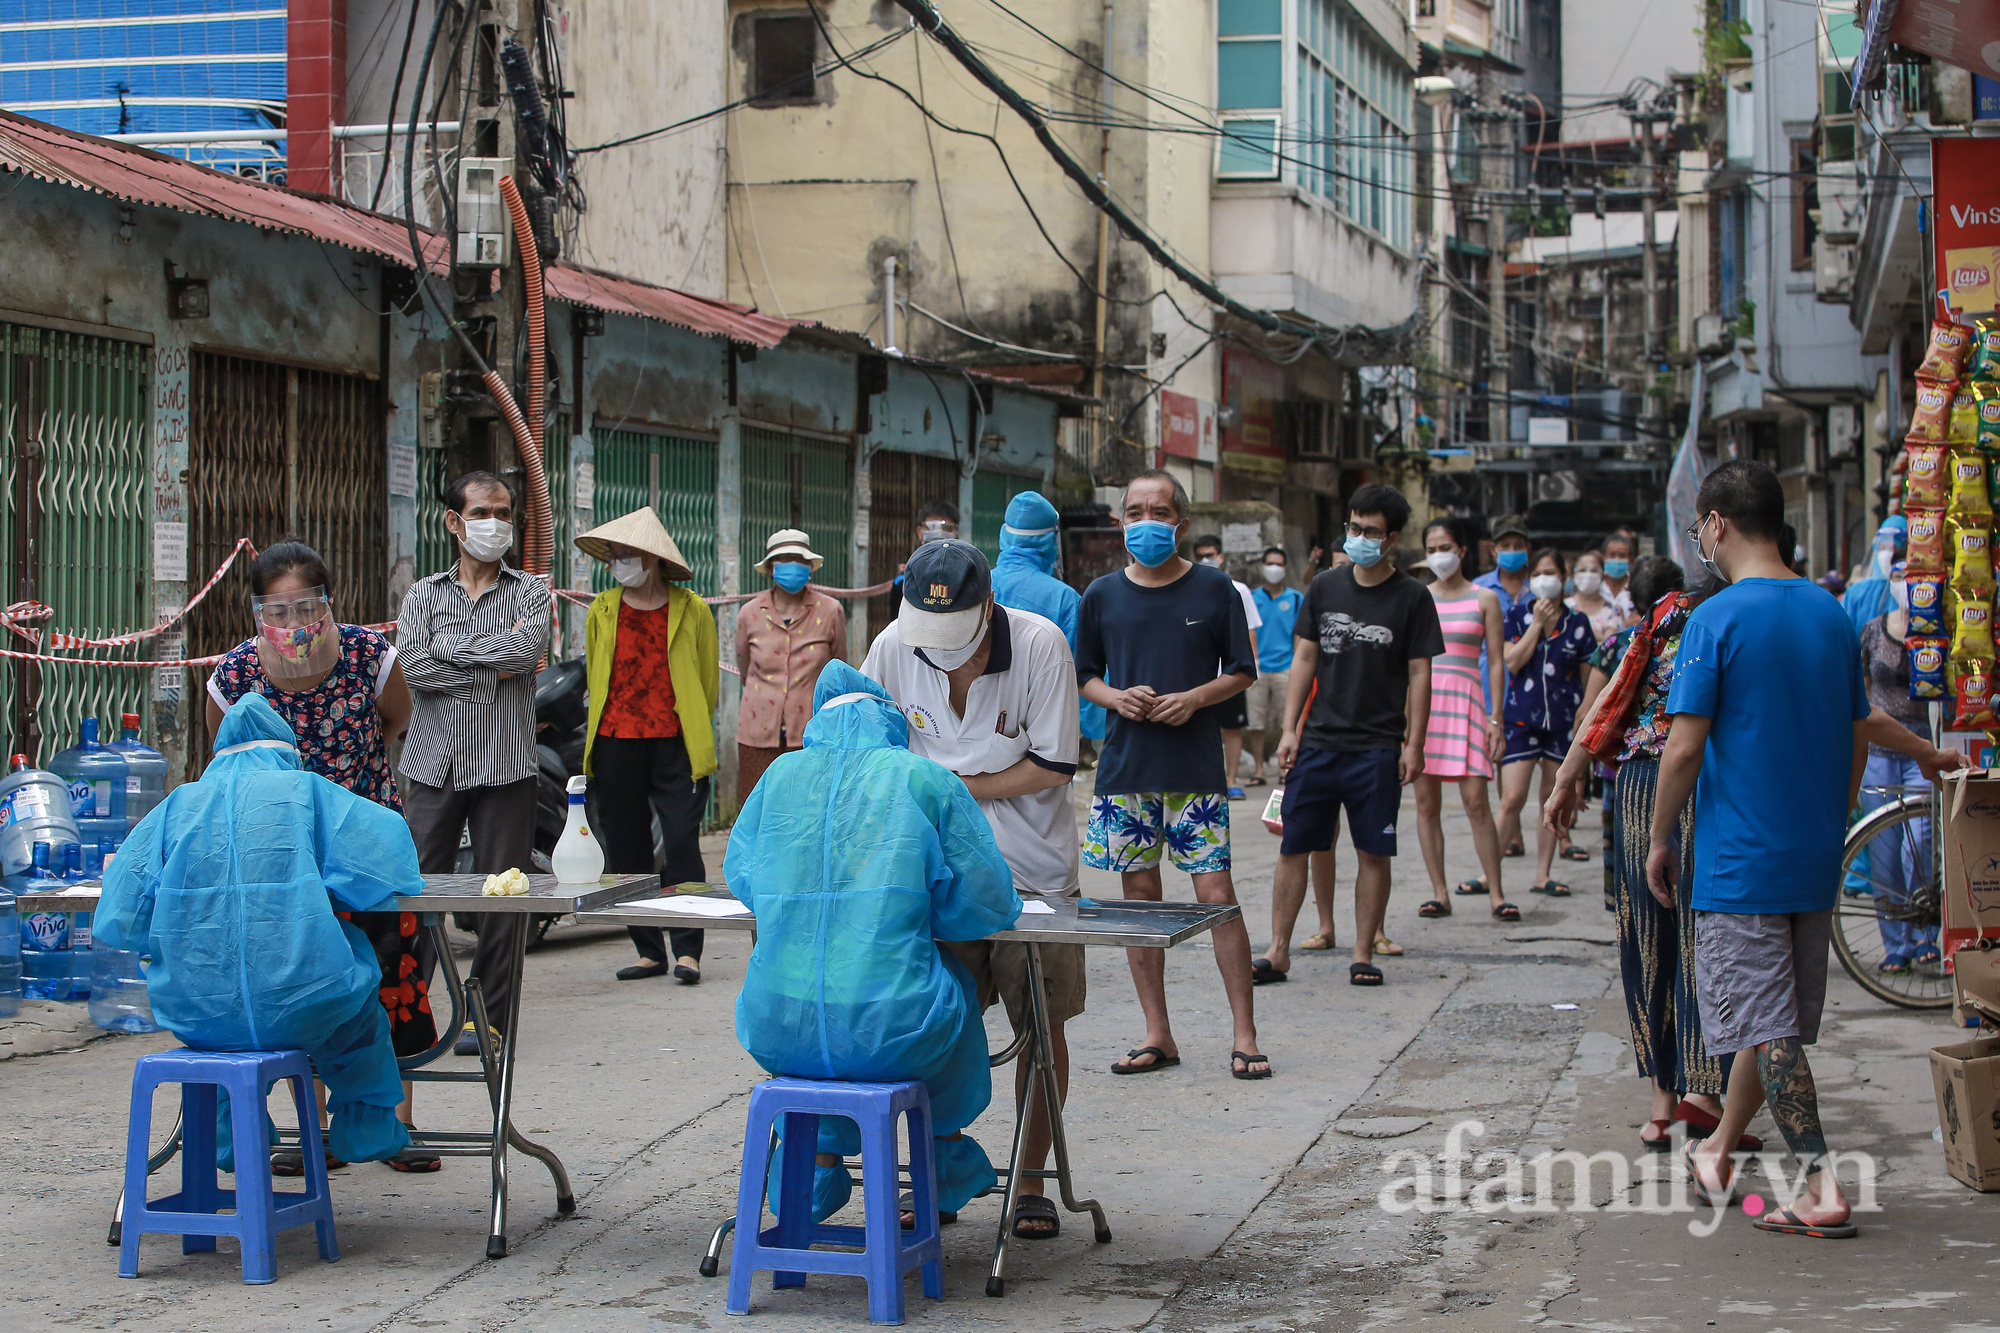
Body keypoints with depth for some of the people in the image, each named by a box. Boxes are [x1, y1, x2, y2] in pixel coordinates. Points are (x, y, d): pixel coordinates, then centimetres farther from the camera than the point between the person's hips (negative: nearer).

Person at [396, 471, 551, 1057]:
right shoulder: (422, 595, 12)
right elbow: (415, 668, -5)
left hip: (504, 766, -1)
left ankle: (488, 1015, 10)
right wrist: (495, 667, -8)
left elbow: (526, 652, -12)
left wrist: (451, 646, -5)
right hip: (434, 765, 1)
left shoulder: (531, 593, 9)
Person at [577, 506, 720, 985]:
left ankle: (686, 949, -3)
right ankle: (649, 950, 13)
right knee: (626, 852, 4)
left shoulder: (691, 610, 3)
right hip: (615, 746, 3)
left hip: (675, 746, -3)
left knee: (681, 843, -9)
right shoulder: (601, 611, 10)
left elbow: (708, 681, 11)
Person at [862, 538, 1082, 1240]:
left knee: (1042, 1026, 2)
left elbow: (1050, 767, -13)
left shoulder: (1040, 644, -16)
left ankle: (1031, 1182, 14)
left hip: (1033, 871, -1)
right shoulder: (893, 647, -9)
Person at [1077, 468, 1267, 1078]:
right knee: (1139, 894, 5)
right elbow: (1084, 675, 15)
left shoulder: (1214, 589, 1)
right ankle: (1157, 1035, 14)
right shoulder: (1102, 596, 7)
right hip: (1125, 767, 3)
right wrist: (1116, 697, -6)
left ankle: (1244, 1035, -1)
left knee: (1217, 894, -7)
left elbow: (1242, 673, 7)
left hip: (1197, 769, -2)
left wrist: (1196, 697, -11)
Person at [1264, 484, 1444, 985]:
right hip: (1318, 741, 2)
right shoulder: (1325, 588, 8)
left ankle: (1363, 955, 10)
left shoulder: (1411, 598, 1)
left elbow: (1420, 675, 1)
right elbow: (1303, 660, 10)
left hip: (1378, 749, -2)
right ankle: (1278, 951, 9)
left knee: (1373, 852, 1)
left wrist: (1413, 745, -4)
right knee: (1293, 846, 1)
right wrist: (1290, 730, 4)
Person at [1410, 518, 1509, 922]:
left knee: (1476, 801, -10)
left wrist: (1496, 718, -4)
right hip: (1420, 702, 3)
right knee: (1427, 803, 1)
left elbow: (1496, 662, 3)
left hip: (1464, 703, -3)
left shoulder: (1484, 598, 6)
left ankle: (1496, 893, -5)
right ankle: (1439, 894, 5)